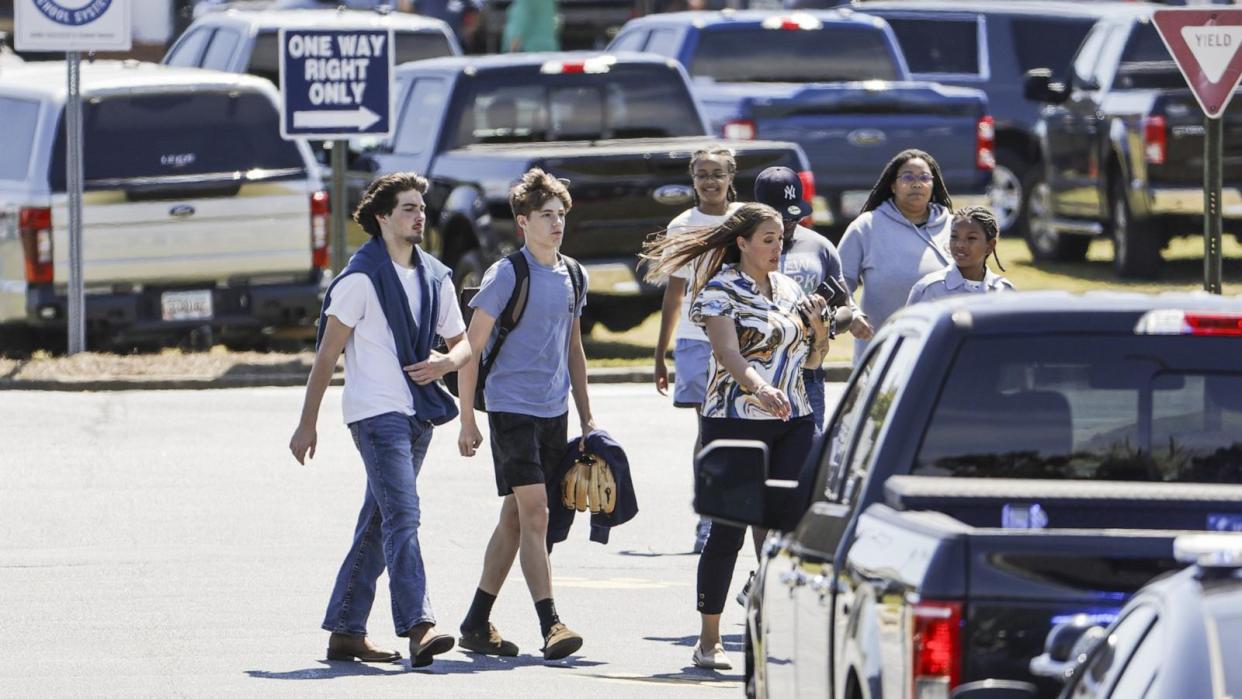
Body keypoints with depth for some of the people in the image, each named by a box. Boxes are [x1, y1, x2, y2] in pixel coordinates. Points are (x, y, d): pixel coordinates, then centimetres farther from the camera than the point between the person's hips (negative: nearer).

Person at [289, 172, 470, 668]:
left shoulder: (436, 278, 14)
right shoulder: (361, 277, -6)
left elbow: (462, 343, 21)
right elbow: (327, 354, -5)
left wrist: (445, 363, -4)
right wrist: (307, 424, -6)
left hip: (417, 415, 7)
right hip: (376, 412, -7)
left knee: (377, 525, 10)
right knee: (402, 517, -18)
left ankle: (345, 631, 15)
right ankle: (418, 628, -27)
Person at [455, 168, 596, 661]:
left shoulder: (572, 277, 11)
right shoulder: (506, 276, -9)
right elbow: (471, 348, -7)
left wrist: (585, 417, 19)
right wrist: (468, 421, -10)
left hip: (554, 411, 7)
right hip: (512, 409, -7)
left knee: (515, 518, 10)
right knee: (534, 514, -14)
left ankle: (477, 624, 18)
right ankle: (550, 625, -17)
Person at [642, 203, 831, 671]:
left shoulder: (789, 289, 14)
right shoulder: (721, 291, -5)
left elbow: (812, 360, 21)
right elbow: (727, 352, -21)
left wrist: (818, 328, -1)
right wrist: (760, 388, -38)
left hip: (794, 422, 5)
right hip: (736, 421, -5)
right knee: (728, 530, -2)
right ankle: (709, 640, 6)